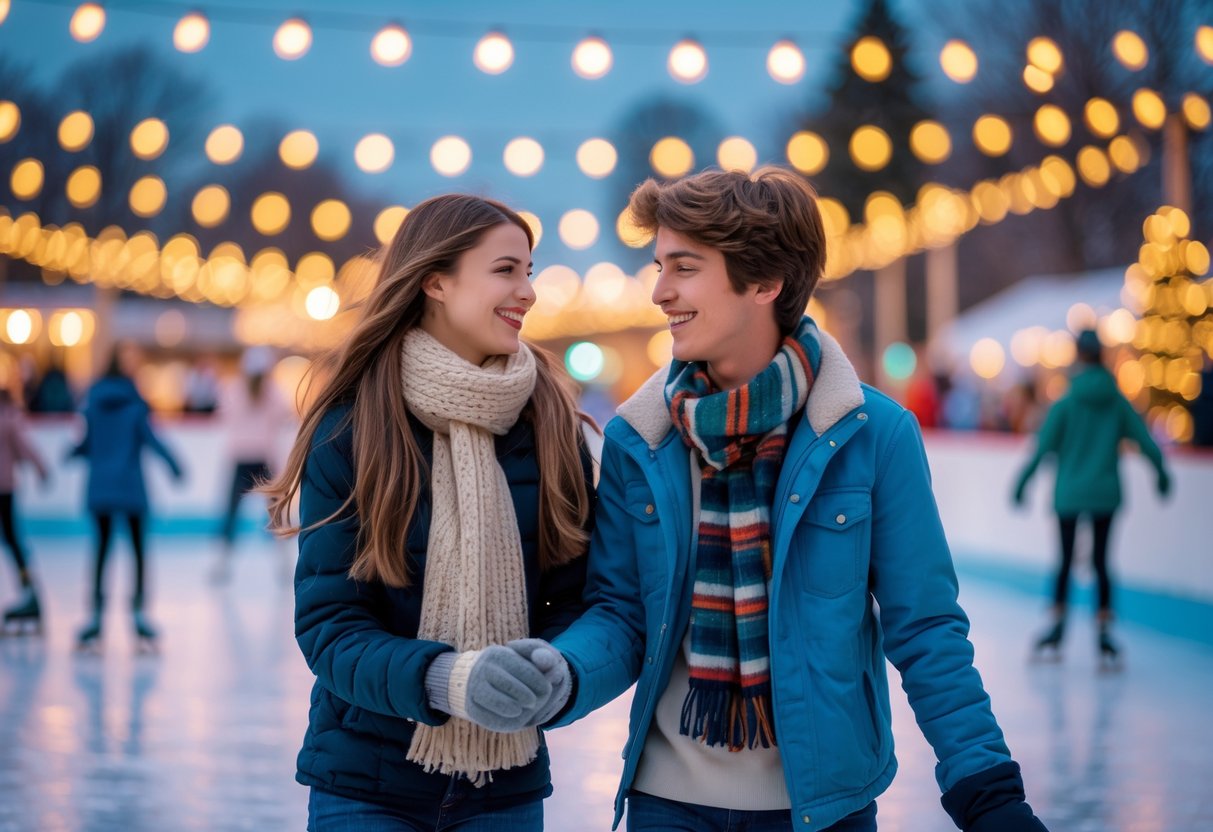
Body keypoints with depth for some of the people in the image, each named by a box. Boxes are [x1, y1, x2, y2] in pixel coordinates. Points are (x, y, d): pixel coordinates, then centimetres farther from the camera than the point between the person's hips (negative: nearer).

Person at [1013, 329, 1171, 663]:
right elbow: (1146, 442, 0)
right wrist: (1161, 473, 16)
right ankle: (1104, 633, 5)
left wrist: (1022, 483, -1)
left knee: (1066, 560, 10)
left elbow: (1043, 448, -10)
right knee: (1100, 560, 8)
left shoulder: (1066, 404, -9)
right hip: (1106, 493, 2)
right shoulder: (1118, 402, -2)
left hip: (1069, 494, -2)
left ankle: (1057, 627, 14)